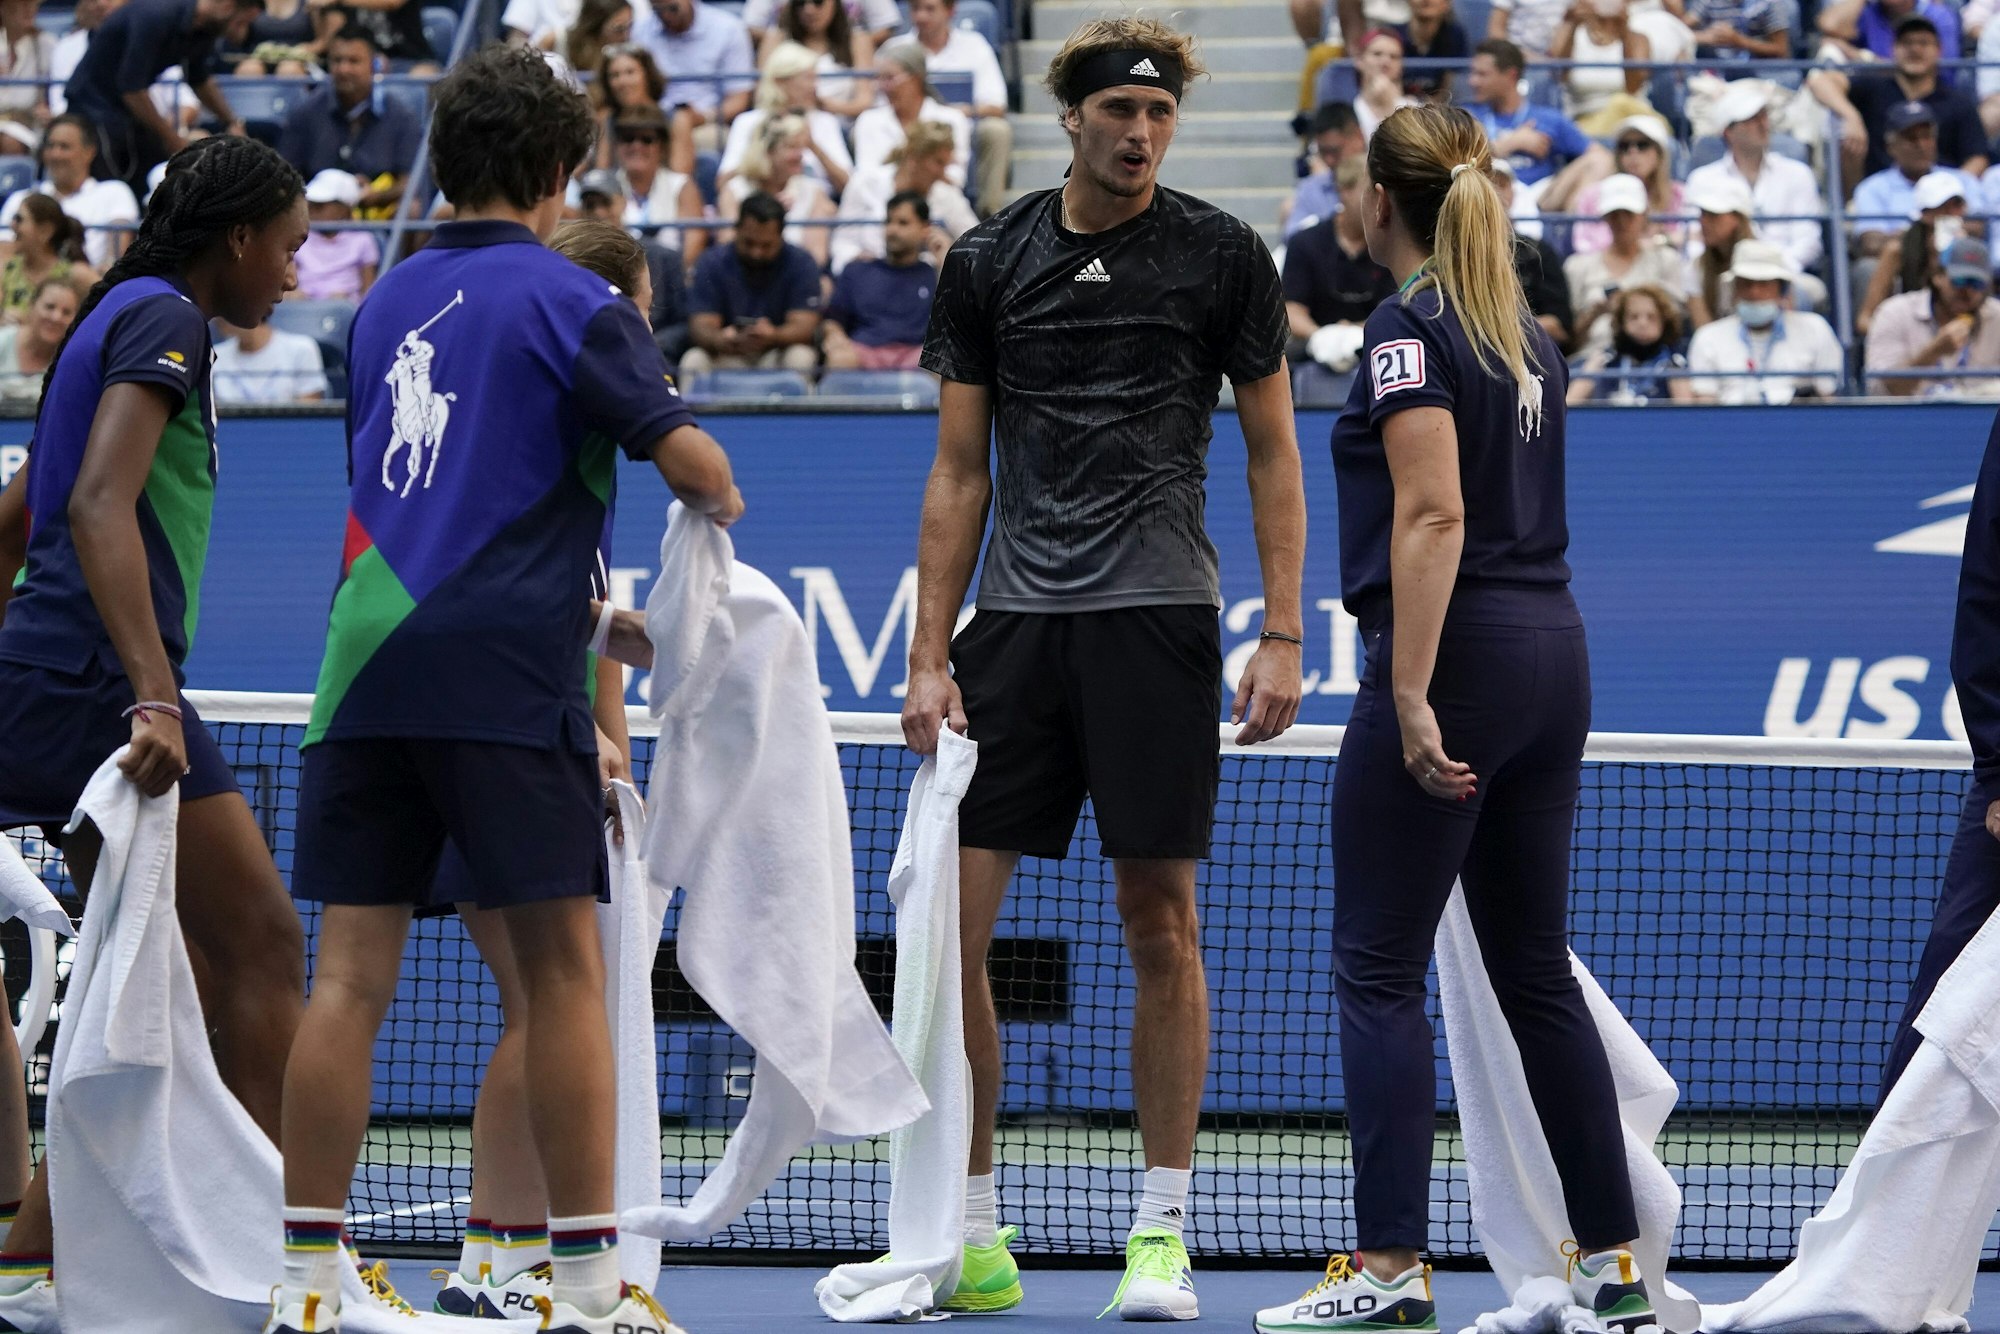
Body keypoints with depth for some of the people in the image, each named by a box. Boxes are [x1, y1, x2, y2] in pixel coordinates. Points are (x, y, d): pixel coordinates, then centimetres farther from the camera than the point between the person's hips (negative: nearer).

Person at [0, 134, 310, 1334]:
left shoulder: (119, 319, 23)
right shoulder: (164, 320, -7)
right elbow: (100, 507, -22)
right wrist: (153, 695, -30)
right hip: (96, 683, -10)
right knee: (264, 945, -8)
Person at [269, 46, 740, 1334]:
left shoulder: (389, 300, 17)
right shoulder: (563, 297, -2)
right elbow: (684, 455, -11)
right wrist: (721, 501, 13)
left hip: (368, 651, 5)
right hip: (503, 670, -5)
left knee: (352, 973, 3)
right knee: (563, 964, 1)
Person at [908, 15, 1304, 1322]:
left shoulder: (1223, 256, 3)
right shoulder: (989, 262, 8)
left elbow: (1273, 453, 6)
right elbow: (961, 472, 11)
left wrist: (1283, 637, -2)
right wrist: (929, 657, 5)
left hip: (1158, 614, -2)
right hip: (1015, 619, 2)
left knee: (1162, 923, 0)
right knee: (949, 920, -4)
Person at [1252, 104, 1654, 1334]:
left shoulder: (1411, 325, -10)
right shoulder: (1530, 339, 14)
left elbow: (1435, 515, -19)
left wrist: (1412, 698, -23)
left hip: (1457, 660, -8)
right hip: (1554, 655, 8)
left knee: (1380, 969, -3)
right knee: (1536, 970, 12)